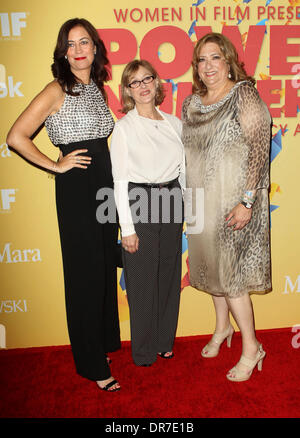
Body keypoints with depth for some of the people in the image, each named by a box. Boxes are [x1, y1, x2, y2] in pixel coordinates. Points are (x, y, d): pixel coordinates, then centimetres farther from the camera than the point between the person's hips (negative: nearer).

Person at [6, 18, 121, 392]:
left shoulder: (97, 88, 14)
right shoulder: (57, 90, -8)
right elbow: (16, 137, -15)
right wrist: (56, 166, -11)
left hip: (105, 182, 7)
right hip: (76, 188, -7)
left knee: (106, 265, 14)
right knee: (85, 272, 1)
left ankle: (106, 338, 35)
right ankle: (93, 364, 17)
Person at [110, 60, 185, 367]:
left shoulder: (174, 123, 9)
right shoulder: (124, 127, -3)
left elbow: (183, 169, 14)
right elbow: (120, 181, -7)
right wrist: (127, 228, -11)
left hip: (171, 202, 5)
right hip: (139, 204, -4)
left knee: (169, 275, 12)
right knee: (142, 280, 3)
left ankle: (164, 341, 32)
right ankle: (143, 352, 24)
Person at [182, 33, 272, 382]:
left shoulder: (243, 94, -8)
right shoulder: (191, 103, 10)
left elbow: (259, 149, -15)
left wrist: (247, 202, -21)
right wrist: (184, 194, 13)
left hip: (233, 201, -6)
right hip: (201, 200, 6)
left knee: (229, 271, -3)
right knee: (211, 265, 15)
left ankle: (251, 347, 16)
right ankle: (222, 327, 37)